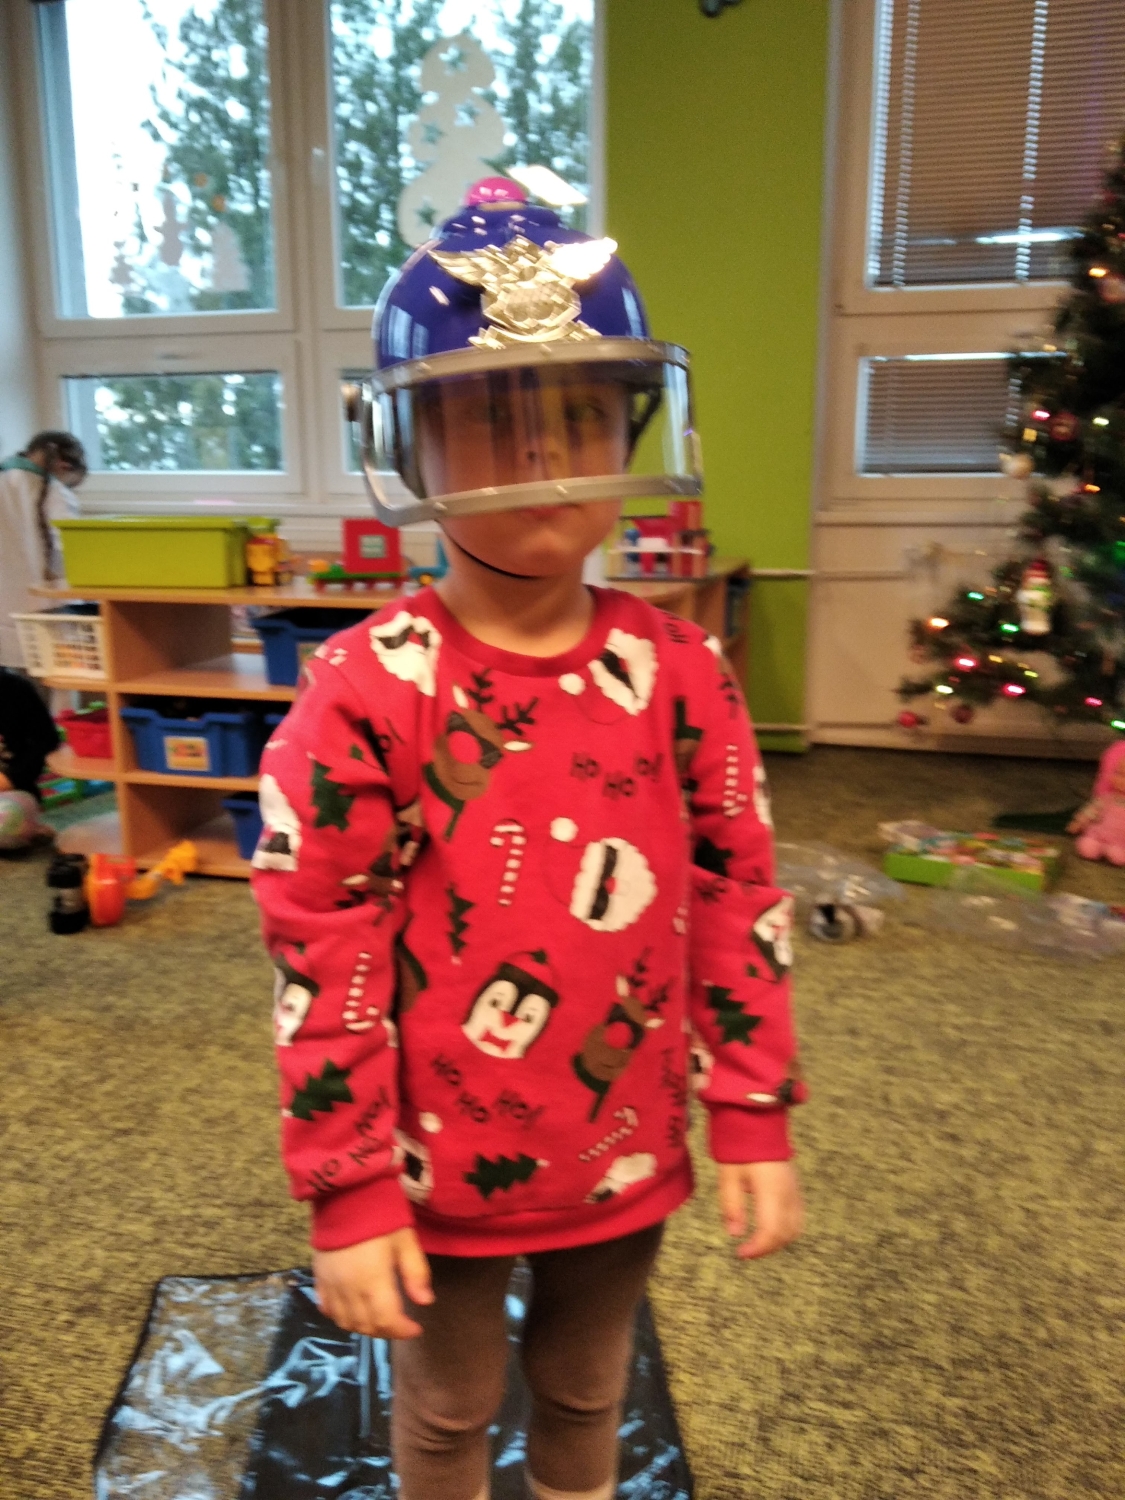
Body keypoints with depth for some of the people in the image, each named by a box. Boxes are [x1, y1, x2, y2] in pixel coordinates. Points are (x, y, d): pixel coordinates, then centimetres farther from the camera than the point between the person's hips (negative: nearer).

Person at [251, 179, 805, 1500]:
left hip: (624, 1155, 3)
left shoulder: (679, 672, -9)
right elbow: (322, 953, -15)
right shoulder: (364, 690, -18)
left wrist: (754, 1118, -1)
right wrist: (348, 1189, -10)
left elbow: (737, 900, -3)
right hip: (444, 1166, -2)